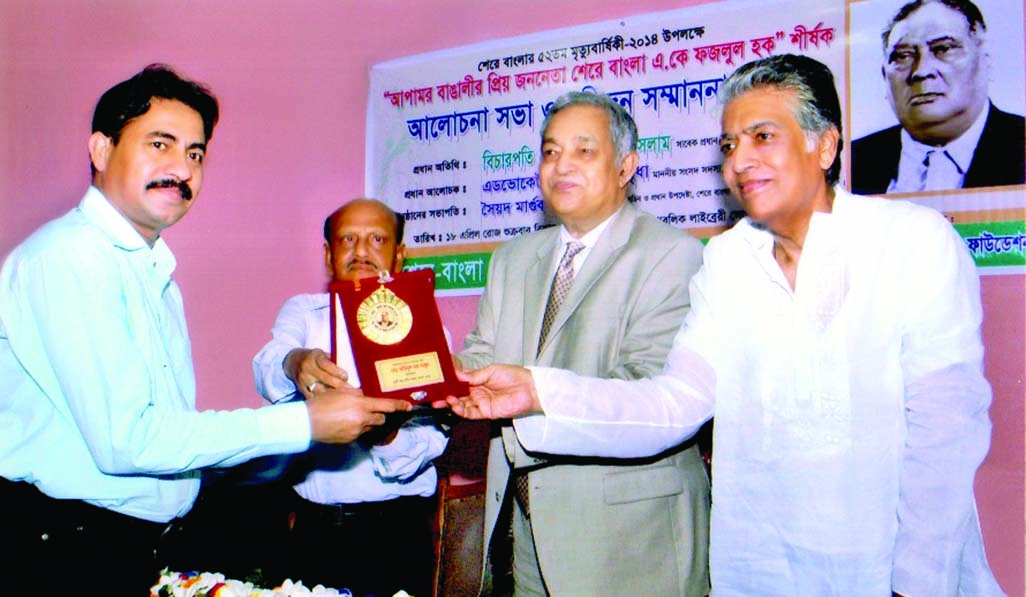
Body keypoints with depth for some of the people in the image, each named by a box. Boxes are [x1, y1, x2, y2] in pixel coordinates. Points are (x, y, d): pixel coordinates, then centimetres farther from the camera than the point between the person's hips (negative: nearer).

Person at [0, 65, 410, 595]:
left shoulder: (154, 269, 13)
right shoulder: (66, 256, -16)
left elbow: (169, 426, 8)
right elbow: (124, 440, -22)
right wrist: (303, 423, -20)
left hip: (142, 544, 8)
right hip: (61, 550, -8)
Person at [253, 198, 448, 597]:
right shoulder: (302, 312, 9)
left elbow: (432, 436, -6)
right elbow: (266, 367, -13)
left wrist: (389, 437, -28)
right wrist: (294, 364, -36)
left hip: (398, 532, -1)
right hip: (315, 530, 1)